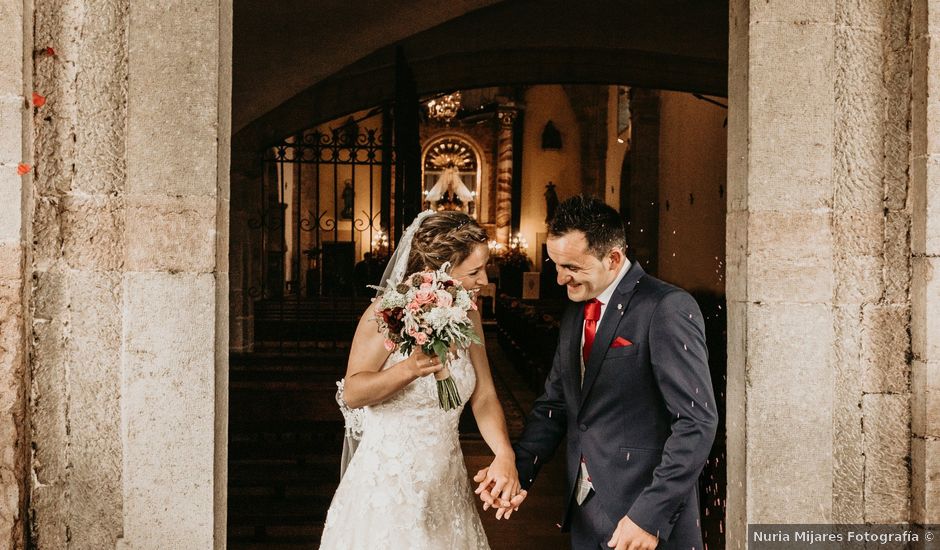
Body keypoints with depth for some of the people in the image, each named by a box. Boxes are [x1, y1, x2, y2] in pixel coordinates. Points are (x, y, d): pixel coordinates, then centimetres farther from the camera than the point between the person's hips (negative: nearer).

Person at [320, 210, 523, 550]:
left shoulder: (467, 316, 0)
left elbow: (483, 395, 0)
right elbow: (351, 394, -14)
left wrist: (504, 455, -16)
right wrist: (408, 370, -30)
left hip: (446, 483, 5)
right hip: (389, 481, -5)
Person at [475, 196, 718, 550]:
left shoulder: (668, 308, -14)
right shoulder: (574, 314, 10)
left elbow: (697, 422, -18)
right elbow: (555, 404, 11)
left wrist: (651, 516, -22)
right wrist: (517, 469, -5)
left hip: (650, 520, -7)